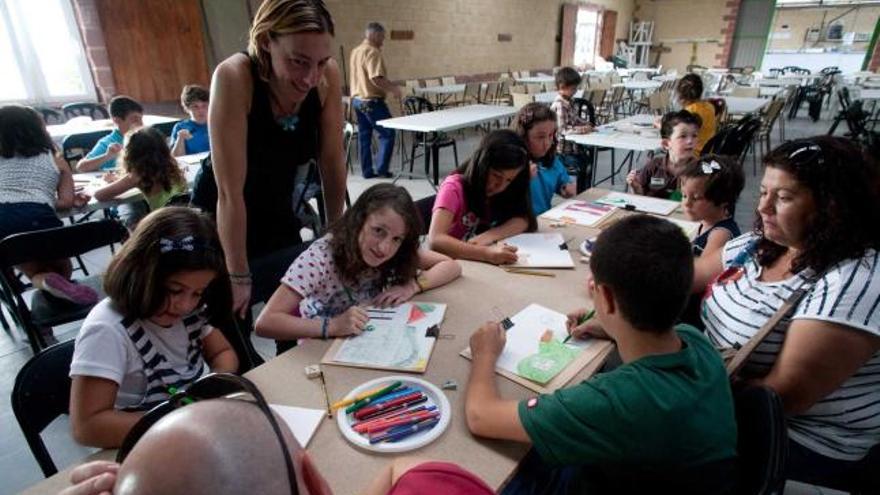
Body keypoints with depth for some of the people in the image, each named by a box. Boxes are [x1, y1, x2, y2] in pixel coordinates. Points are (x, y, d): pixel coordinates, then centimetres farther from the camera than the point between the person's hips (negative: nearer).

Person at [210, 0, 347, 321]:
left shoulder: (327, 76, -19)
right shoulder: (234, 77, -30)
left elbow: (332, 162, -9)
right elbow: (230, 191, -28)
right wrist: (239, 276, -21)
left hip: (281, 219, 4)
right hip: (225, 231, -3)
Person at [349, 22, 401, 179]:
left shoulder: (355, 51, 15)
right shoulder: (372, 52, -15)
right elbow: (376, 78, -24)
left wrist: (389, 84, 19)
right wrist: (393, 88, -13)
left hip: (357, 99, 9)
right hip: (371, 101, -9)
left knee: (364, 135, 11)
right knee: (387, 133, -1)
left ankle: (367, 171, 15)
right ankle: (381, 168, -3)